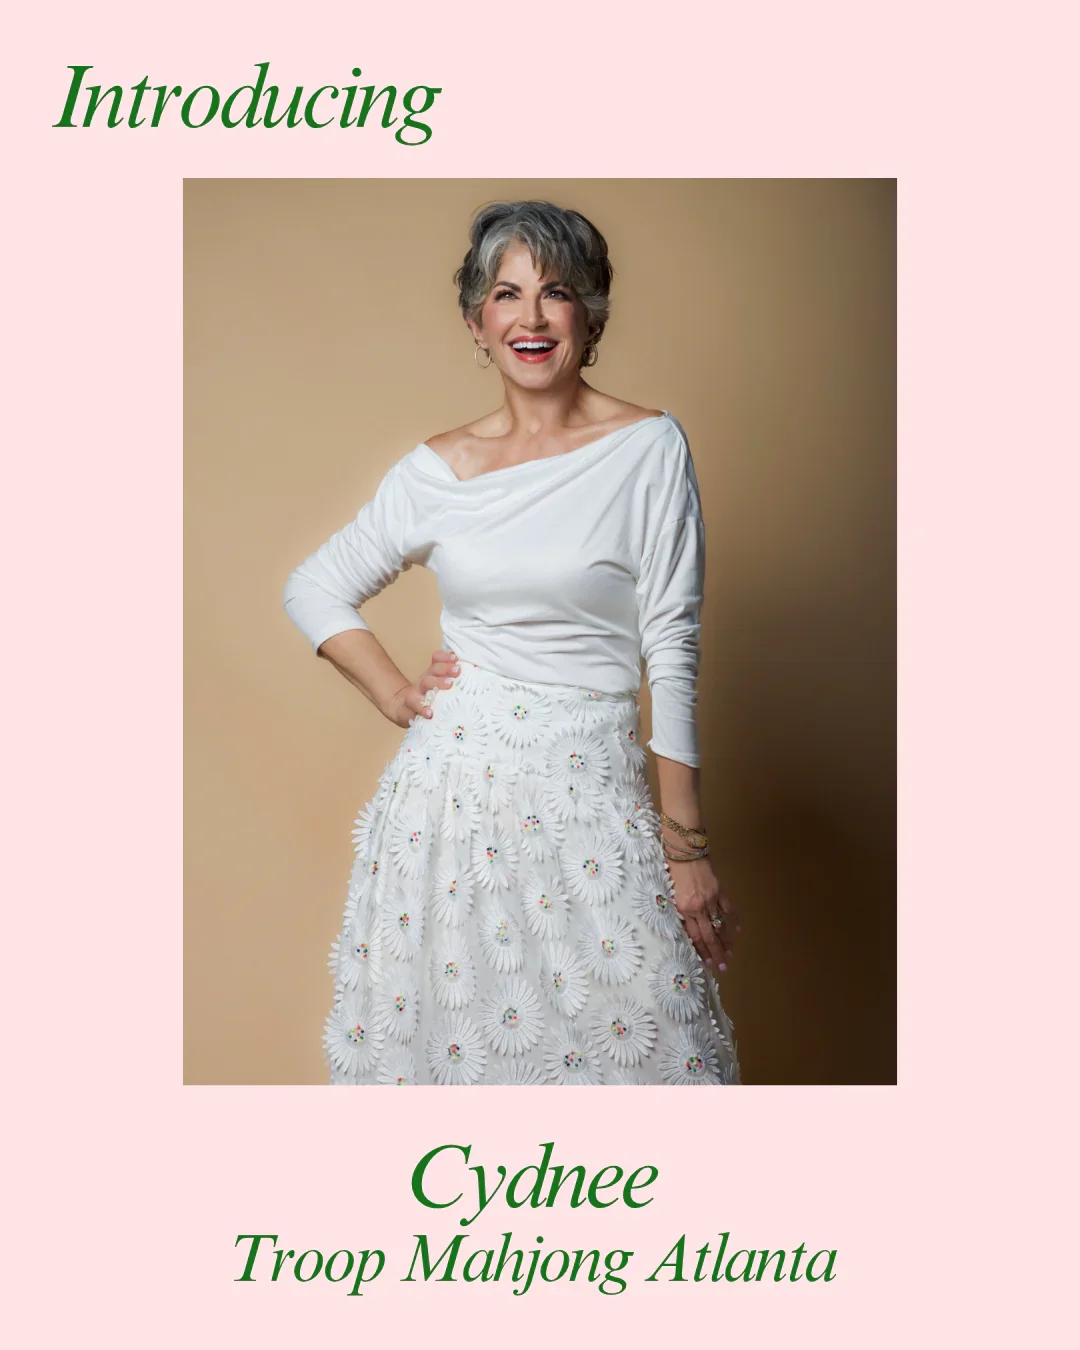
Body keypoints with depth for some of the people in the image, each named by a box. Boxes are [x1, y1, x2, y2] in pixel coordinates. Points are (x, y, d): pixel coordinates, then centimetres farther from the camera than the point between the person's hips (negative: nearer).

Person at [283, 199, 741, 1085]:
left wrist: (686, 843, -7)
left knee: (627, 1040, 1)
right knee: (442, 1021, 11)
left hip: (591, 789, -2)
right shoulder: (439, 469, 4)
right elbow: (314, 589, 16)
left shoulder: (650, 447, -4)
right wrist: (396, 695, 3)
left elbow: (674, 652, -6)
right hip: (451, 777, 3)